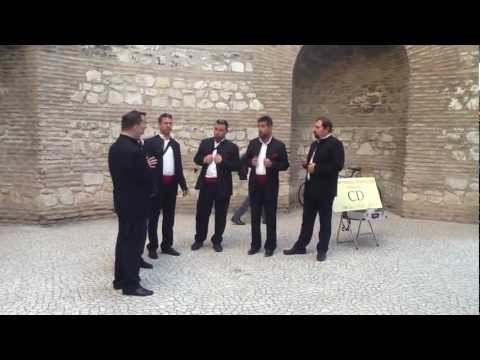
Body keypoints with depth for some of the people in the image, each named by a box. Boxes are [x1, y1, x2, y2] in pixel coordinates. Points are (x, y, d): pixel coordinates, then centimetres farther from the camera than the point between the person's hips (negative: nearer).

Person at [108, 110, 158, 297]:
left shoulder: (115, 147, 6)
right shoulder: (134, 150, -24)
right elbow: (146, 179, -20)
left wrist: (144, 166, 9)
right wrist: (147, 167, 1)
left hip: (122, 201, 10)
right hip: (135, 204, -9)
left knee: (124, 239, 17)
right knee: (134, 242, 0)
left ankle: (120, 279, 28)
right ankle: (130, 284, 10)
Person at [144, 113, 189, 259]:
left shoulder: (175, 144, 14)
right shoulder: (150, 142, -3)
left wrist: (183, 185, 14)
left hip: (171, 185, 5)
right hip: (156, 185, -5)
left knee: (169, 217, 11)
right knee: (153, 217, 4)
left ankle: (167, 245, 22)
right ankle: (152, 247, 15)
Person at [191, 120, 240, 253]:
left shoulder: (232, 147, -1)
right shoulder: (205, 143, 9)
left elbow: (237, 166, -6)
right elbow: (196, 159, 12)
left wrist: (222, 161, -20)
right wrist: (203, 160, -10)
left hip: (222, 186, -2)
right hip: (206, 184, 2)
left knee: (220, 215, 8)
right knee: (202, 213, 9)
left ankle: (217, 241, 23)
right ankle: (199, 239, 25)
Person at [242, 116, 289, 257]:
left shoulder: (279, 145, -2)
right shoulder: (253, 143, 7)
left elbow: (285, 165, -2)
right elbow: (244, 160, 13)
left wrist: (272, 164, -19)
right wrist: (251, 162, -9)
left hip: (270, 185, -3)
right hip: (254, 184, 3)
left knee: (270, 216, 4)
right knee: (255, 216, 9)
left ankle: (270, 246, 13)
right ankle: (255, 244, 19)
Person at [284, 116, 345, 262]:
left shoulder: (335, 144, -10)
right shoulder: (315, 144, 15)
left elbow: (338, 166, -20)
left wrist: (316, 168, -20)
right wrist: (307, 164, 0)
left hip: (325, 189, -8)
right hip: (311, 187, 8)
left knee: (325, 220, 5)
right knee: (307, 219, 13)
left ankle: (322, 250, 15)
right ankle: (300, 246, 22)